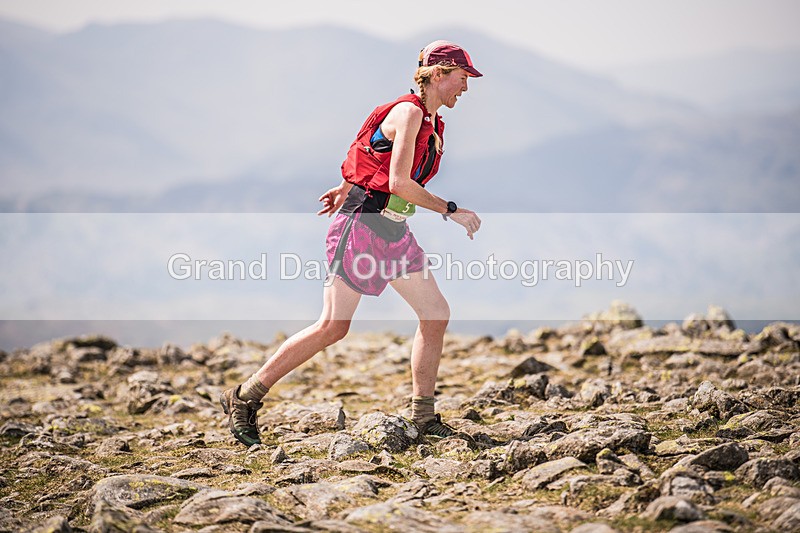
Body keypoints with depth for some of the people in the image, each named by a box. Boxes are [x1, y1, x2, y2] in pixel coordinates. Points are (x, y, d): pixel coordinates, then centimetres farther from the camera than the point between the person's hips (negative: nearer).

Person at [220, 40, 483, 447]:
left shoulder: (432, 122, 15)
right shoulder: (409, 112, -13)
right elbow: (399, 181, -20)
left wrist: (348, 188, 28)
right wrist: (451, 211, -16)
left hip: (395, 232, 9)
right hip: (364, 224, -9)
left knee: (436, 314, 2)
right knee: (333, 326, -10)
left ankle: (423, 416, 10)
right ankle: (244, 398, -1)